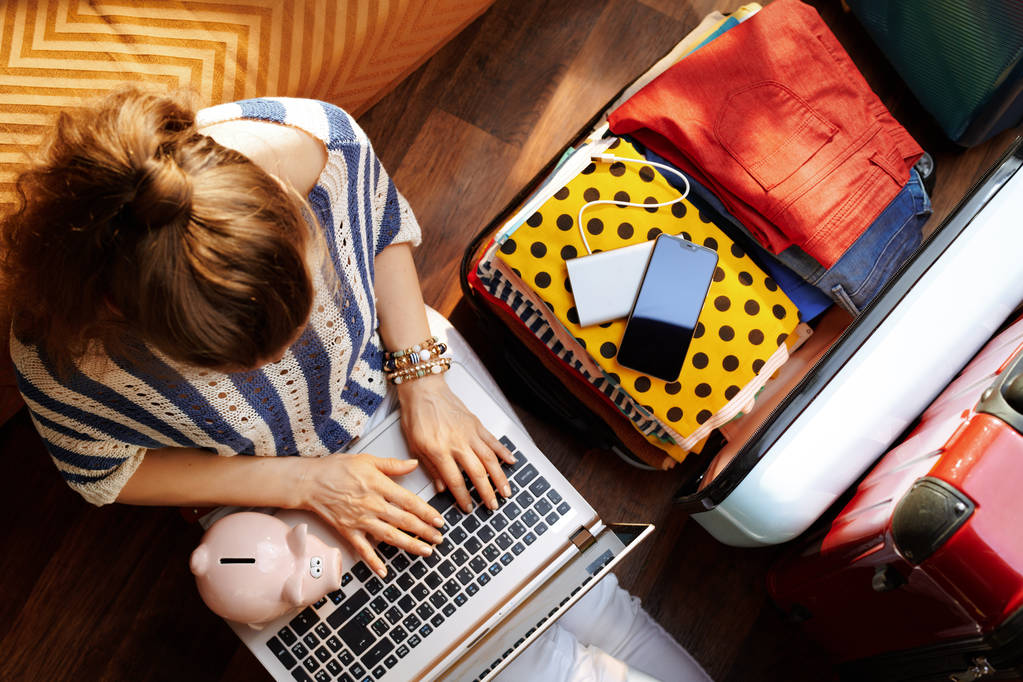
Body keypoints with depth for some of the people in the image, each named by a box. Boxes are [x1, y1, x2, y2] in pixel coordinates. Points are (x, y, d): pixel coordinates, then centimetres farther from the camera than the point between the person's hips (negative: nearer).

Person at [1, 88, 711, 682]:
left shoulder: (320, 141, -34)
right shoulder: (59, 351, -37)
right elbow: (109, 472, -15)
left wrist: (423, 383, -16)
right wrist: (303, 482, -22)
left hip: (389, 359, 2)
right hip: (270, 491, -1)